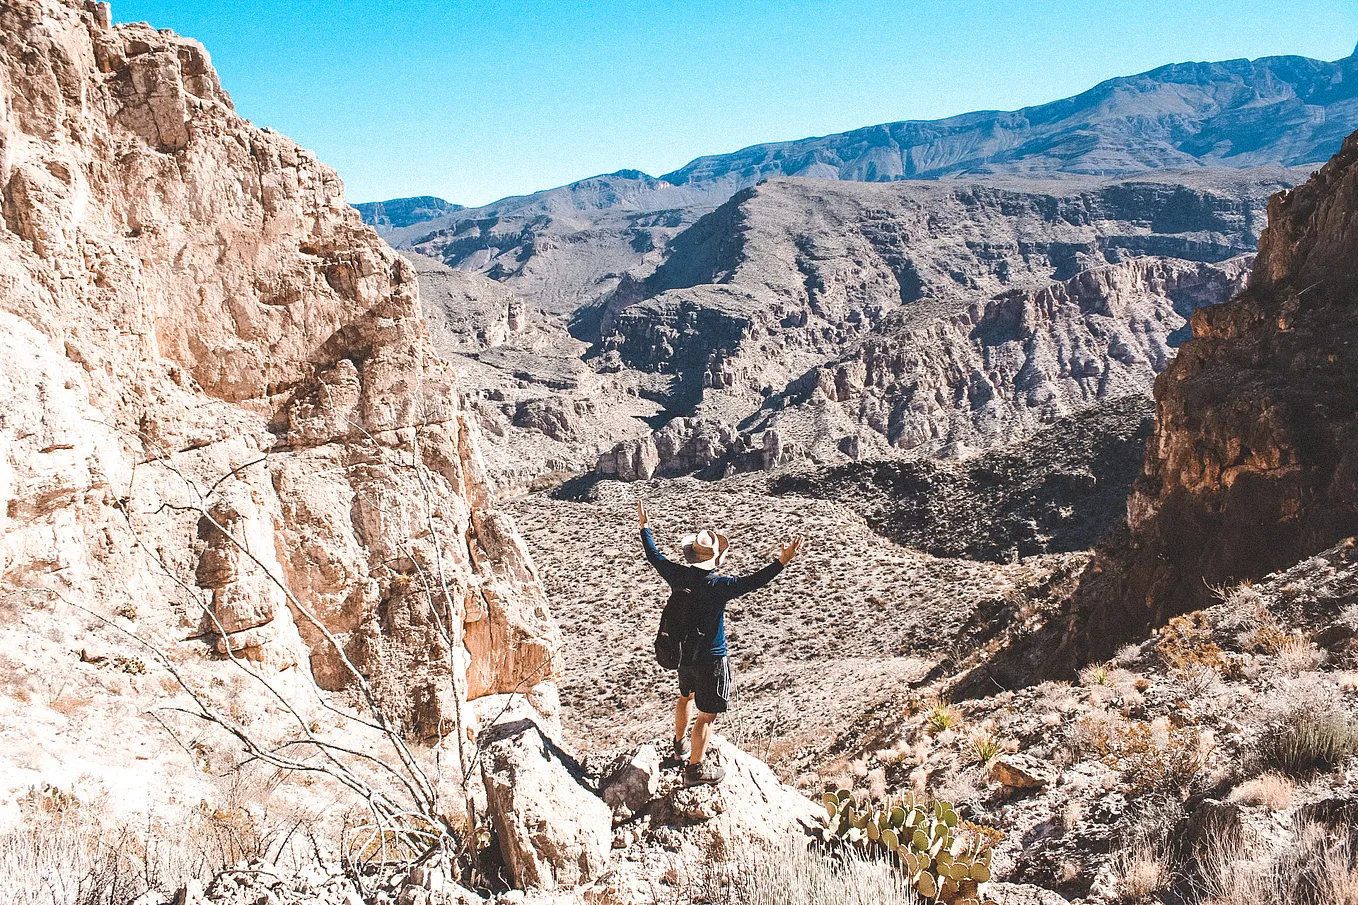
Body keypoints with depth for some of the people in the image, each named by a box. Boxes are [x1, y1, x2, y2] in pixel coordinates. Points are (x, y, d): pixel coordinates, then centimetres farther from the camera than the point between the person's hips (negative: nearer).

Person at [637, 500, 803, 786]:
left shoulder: (677, 574, -10)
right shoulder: (717, 585, -28)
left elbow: (654, 556, 7)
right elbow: (753, 581, -35)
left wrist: (644, 526, 19)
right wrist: (782, 561, -39)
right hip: (710, 659, -7)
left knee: (686, 697, 31)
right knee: (707, 714, 7)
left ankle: (680, 744, 51)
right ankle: (695, 768, 18)